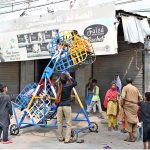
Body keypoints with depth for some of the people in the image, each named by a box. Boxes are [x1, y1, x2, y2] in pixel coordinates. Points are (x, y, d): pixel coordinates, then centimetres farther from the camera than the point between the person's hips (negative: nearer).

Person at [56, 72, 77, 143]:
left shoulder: (59, 86, -2)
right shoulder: (68, 86, -9)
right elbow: (75, 83, 8)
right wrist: (70, 77, 8)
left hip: (59, 106, 4)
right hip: (67, 106, -4)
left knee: (59, 122, 12)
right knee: (68, 123, 1)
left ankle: (61, 138, 19)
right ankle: (67, 139, 0)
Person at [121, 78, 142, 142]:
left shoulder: (125, 87, -1)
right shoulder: (135, 88, 14)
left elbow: (123, 97, -13)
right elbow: (140, 97, 11)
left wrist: (122, 105, -3)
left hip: (128, 105, -5)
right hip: (135, 106, 5)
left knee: (129, 121, 0)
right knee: (134, 121, 10)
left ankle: (131, 137, 1)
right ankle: (134, 137, 14)